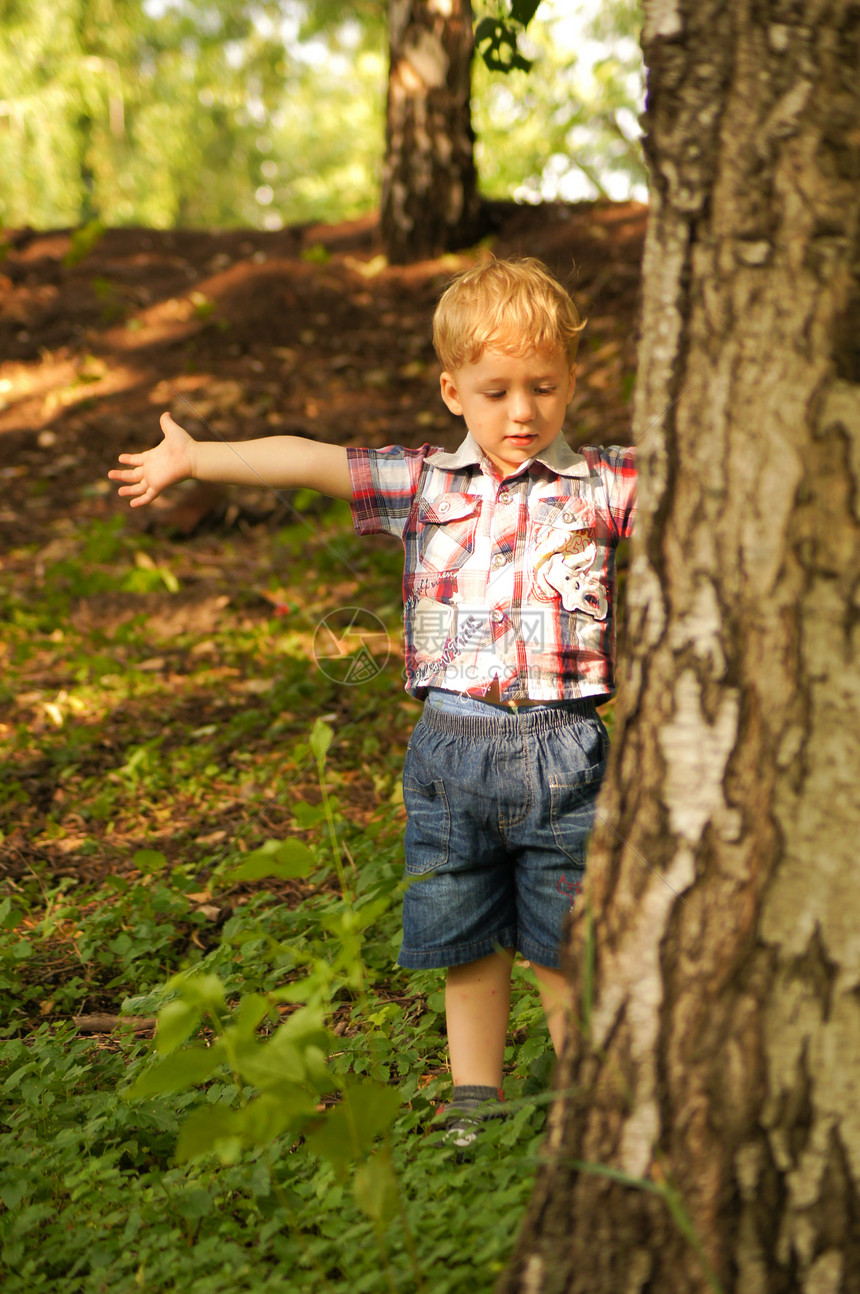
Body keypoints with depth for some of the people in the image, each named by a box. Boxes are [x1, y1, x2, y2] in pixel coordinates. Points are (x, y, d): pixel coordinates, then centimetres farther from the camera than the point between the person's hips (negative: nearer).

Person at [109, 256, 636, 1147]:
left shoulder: (600, 487, 1)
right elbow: (310, 462, 4)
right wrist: (192, 458, 3)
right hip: (450, 746, 2)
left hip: (560, 751, -2)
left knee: (563, 947, 4)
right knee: (466, 945, 12)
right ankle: (473, 1107, 26)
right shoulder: (423, 486, 6)